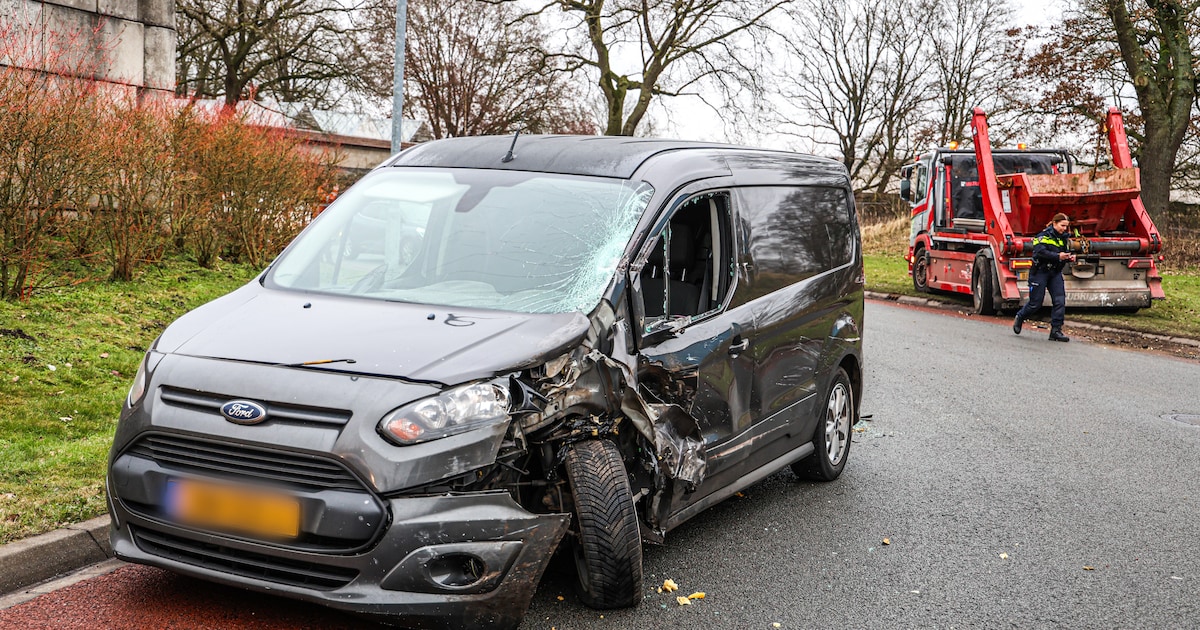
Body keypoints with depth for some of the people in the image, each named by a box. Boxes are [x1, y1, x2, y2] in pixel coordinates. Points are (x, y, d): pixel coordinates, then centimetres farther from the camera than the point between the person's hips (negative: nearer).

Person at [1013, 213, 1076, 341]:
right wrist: (1057, 256, -31)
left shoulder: (1062, 238, 11)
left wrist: (1069, 258, -1)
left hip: (1055, 273, 6)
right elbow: (1040, 252, -23)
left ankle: (1056, 331, -2)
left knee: (1060, 301, -7)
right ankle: (1019, 318, 29)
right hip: (1040, 271, -6)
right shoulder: (1044, 235, -10)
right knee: (1035, 303, 1)